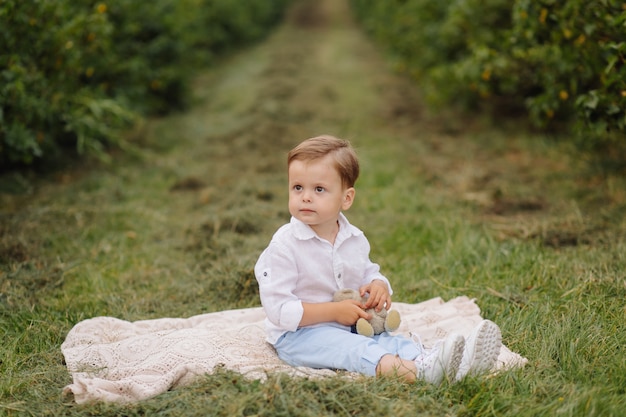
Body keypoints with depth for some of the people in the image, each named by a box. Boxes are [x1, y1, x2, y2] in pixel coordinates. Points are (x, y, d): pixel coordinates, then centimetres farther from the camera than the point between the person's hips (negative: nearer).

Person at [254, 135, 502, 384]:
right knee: (353, 348, -32)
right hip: (297, 335, -6)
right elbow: (278, 308, -20)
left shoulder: (355, 239, 4)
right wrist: (334, 311, -21)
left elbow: (368, 272, 21)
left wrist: (378, 285, -6)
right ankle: (415, 372, -56)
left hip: (349, 326, 7)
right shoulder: (284, 245, -16)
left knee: (390, 341, -18)